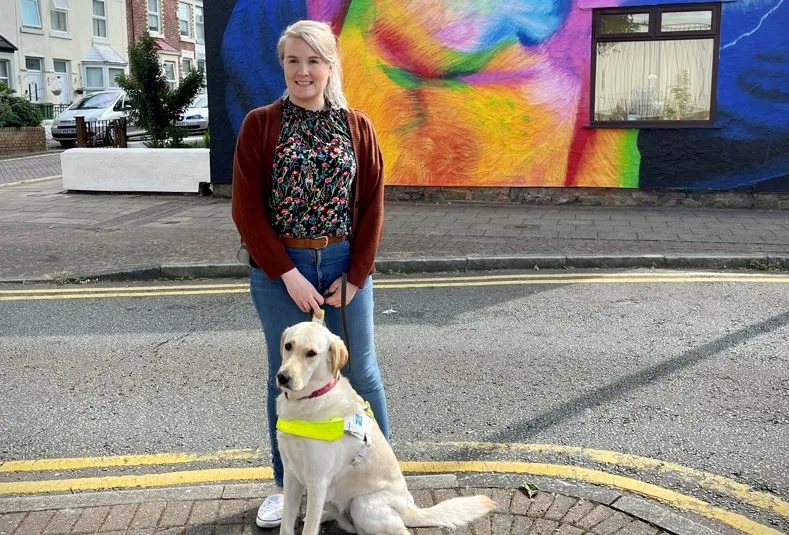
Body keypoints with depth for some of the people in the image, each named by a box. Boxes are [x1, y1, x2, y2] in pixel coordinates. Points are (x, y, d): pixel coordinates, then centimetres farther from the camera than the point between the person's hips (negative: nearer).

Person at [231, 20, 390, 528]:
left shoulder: (357, 126, 1)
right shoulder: (260, 124, -4)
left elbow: (373, 205, 1)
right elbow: (247, 208, -7)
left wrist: (356, 275, -6)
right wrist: (289, 274, -13)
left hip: (345, 265, 1)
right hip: (279, 270, -1)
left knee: (362, 370, 11)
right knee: (286, 376, 11)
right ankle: (285, 485, 28)